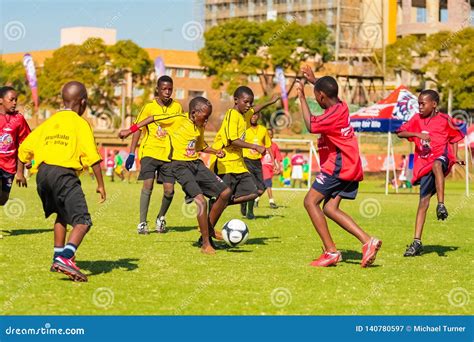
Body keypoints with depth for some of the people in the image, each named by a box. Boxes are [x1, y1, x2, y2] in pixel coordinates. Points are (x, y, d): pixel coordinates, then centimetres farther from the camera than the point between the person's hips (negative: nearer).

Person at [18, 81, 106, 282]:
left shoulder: (48, 122, 20)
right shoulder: (80, 124, 3)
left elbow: (25, 148, 19)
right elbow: (92, 156, -5)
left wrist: (21, 170, 36)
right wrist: (100, 184, 0)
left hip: (42, 174, 7)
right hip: (64, 173, -7)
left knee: (62, 215, 28)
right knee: (83, 221, -10)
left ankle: (58, 257, 28)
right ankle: (65, 258, -30)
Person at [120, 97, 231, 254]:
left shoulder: (200, 128, 10)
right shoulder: (179, 120, -11)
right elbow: (152, 118, -6)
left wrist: (216, 152, 11)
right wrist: (130, 130, -7)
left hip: (197, 164, 8)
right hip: (180, 165, -8)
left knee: (226, 192, 2)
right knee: (201, 201, -22)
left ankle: (209, 229, 17)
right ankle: (206, 244, -11)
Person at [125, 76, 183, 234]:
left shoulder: (177, 107, 4)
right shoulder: (149, 107, -2)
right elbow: (138, 128, 1)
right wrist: (131, 153, -4)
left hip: (169, 154, 2)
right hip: (149, 151, -2)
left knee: (169, 189, -5)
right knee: (148, 184, -16)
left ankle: (161, 218, 21)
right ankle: (142, 222, -8)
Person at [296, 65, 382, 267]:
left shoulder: (334, 114, -16)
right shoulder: (341, 106, 12)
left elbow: (311, 126, -28)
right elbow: (330, 92, 36)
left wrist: (302, 97, -19)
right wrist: (314, 80, 40)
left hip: (338, 166, -10)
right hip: (351, 166, 10)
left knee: (310, 201, -7)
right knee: (329, 209, 5)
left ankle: (331, 251, -13)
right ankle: (368, 241, -6)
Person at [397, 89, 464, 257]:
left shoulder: (445, 119, 3)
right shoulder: (417, 119, 8)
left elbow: (454, 138, 17)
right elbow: (400, 133, -2)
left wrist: (455, 157, 4)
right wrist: (417, 134, -19)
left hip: (442, 157, -3)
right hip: (424, 164, 3)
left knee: (436, 165, -41)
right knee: (423, 200, -4)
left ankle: (441, 204, -46)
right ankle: (417, 242, -1)